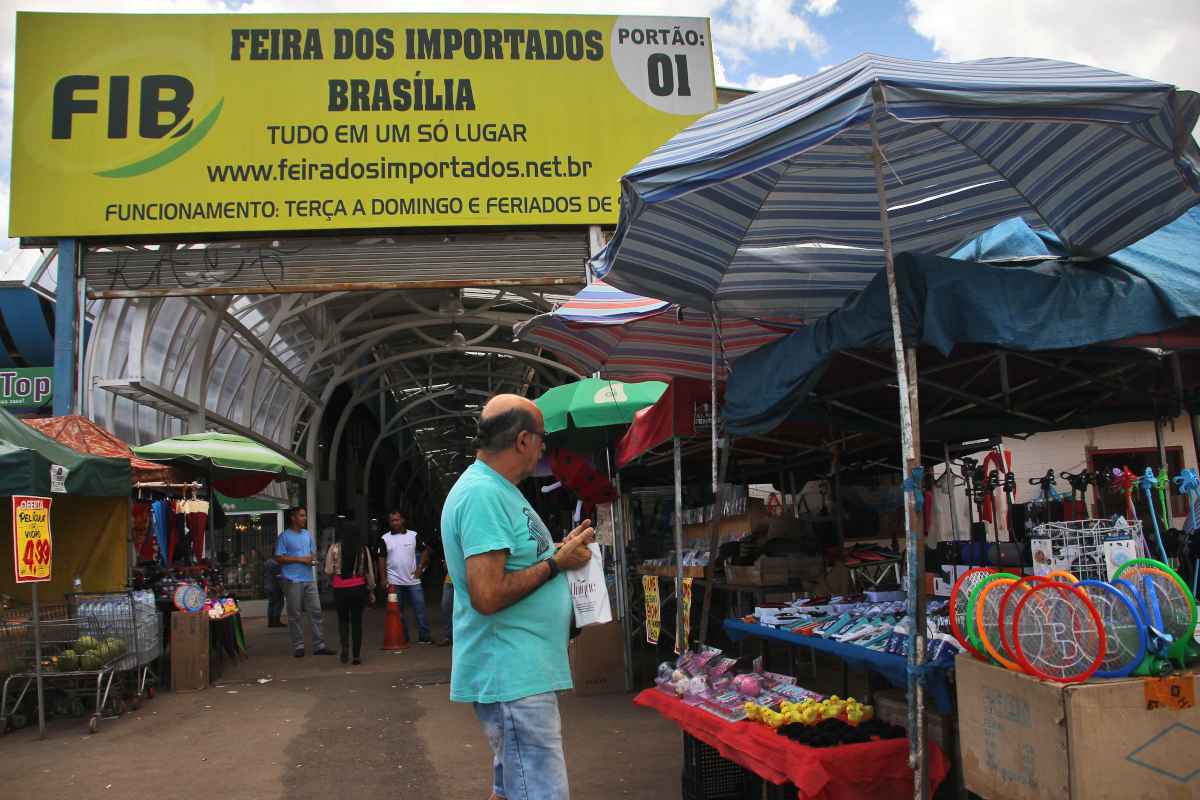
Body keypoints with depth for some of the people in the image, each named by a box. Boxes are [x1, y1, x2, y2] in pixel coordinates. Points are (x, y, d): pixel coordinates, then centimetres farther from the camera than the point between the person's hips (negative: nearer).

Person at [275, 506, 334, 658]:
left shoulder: (308, 534, 15)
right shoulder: (284, 537, -4)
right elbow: (279, 558, -9)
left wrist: (313, 559, -1)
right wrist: (300, 559, -13)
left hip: (309, 579, 5)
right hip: (293, 580, -5)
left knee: (315, 611, 2)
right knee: (294, 615, 1)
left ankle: (319, 645, 6)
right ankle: (298, 646, 9)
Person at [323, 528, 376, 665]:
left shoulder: (334, 548, -2)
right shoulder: (363, 549, 1)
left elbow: (328, 571, -4)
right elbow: (369, 572, 4)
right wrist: (371, 589, 15)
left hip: (340, 589, -1)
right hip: (358, 588, 1)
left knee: (343, 619, 17)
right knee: (357, 620, 7)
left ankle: (345, 647, -1)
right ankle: (357, 655, 8)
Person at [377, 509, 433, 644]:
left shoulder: (414, 536, 2)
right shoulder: (384, 539, 2)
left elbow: (424, 551, 9)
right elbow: (382, 559, 3)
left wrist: (420, 568, 0)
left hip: (413, 580, 0)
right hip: (394, 582, 0)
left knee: (420, 609, -2)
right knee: (397, 612, 7)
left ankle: (424, 637, 3)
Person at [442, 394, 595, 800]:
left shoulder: (493, 489, 14)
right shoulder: (483, 493, -19)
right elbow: (488, 595, -26)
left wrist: (561, 548, 13)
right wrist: (557, 562, -16)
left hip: (519, 673, 11)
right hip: (513, 677, -11)